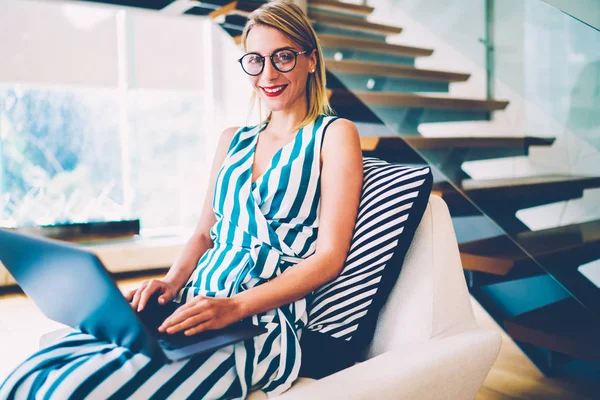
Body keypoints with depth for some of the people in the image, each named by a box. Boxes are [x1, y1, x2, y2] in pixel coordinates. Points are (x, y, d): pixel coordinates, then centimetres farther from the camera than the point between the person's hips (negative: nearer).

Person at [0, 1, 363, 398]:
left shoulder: (335, 134, 1)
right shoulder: (233, 140, 19)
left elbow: (330, 257, -7)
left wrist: (235, 306, -18)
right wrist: (172, 283, -2)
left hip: (259, 323, -5)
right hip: (195, 305, 6)